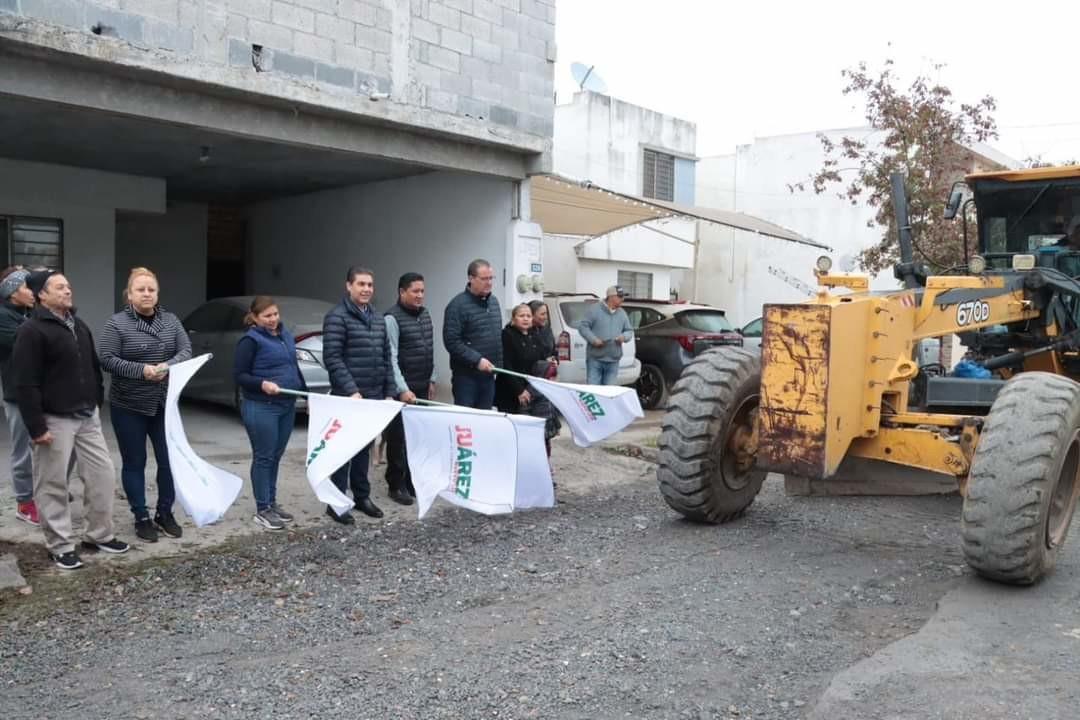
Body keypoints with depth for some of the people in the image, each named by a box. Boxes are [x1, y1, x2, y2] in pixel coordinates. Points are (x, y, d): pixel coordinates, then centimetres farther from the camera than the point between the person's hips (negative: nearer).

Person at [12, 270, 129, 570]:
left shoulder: (78, 325, 13)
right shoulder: (32, 331, -12)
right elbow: (26, 384, -16)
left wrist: (98, 402, 17)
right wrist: (36, 426, -19)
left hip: (87, 417, 7)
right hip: (55, 420, -7)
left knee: (102, 473, 8)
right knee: (53, 485, 3)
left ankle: (100, 535, 21)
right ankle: (60, 547, 14)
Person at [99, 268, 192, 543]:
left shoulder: (171, 320, 5)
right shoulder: (117, 323, -7)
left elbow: (186, 350, 0)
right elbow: (108, 360, -11)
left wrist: (169, 366, -20)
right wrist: (141, 370, -23)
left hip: (165, 404, 3)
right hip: (128, 407, -3)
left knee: (169, 460, 6)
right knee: (134, 463, 6)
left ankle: (165, 513, 22)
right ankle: (141, 517, 16)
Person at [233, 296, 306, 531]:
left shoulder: (285, 335, 13)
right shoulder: (251, 340, -10)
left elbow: (295, 368, 21)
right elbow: (239, 375, -11)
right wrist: (262, 384, -27)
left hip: (287, 405, 7)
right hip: (261, 407, -7)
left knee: (276, 456, 14)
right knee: (264, 457, -1)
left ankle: (272, 503, 25)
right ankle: (262, 510, 7)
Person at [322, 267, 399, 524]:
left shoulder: (378, 319, 14)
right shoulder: (337, 317, -9)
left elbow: (386, 358, 16)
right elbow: (332, 358, -15)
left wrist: (389, 392, 11)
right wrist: (351, 390, -20)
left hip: (373, 396, 7)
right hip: (348, 397, -7)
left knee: (364, 447, 15)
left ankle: (362, 496, 25)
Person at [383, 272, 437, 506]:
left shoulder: (424, 314, 12)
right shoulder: (392, 318, -12)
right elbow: (391, 358, -17)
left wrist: (432, 380, 14)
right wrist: (402, 389, -22)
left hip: (422, 387, 7)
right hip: (402, 389, -7)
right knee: (398, 438, 1)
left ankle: (413, 482, 22)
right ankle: (396, 485, 10)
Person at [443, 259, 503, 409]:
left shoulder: (494, 301, 12)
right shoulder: (458, 305, -12)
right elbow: (451, 341, -19)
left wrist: (499, 364, 15)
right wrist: (477, 360, -22)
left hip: (489, 374, 7)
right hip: (466, 375, -7)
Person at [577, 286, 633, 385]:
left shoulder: (622, 313, 13)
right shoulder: (595, 309, -4)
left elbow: (629, 331, 19)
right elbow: (582, 326, -4)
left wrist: (624, 337, -5)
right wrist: (594, 340, -17)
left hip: (613, 361, 5)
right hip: (595, 359, -5)